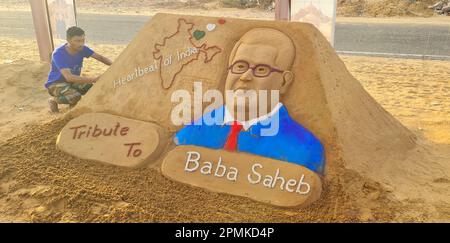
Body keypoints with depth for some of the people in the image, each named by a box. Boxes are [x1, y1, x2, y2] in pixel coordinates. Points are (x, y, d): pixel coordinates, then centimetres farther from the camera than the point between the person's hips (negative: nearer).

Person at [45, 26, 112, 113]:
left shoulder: (82, 49, -11)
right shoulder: (58, 54, -29)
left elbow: (100, 57, -5)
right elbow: (69, 77, -39)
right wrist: (94, 79, -45)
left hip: (73, 81, 6)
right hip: (56, 84, -6)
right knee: (75, 97, -35)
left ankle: (72, 103, 9)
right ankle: (53, 100, -2)